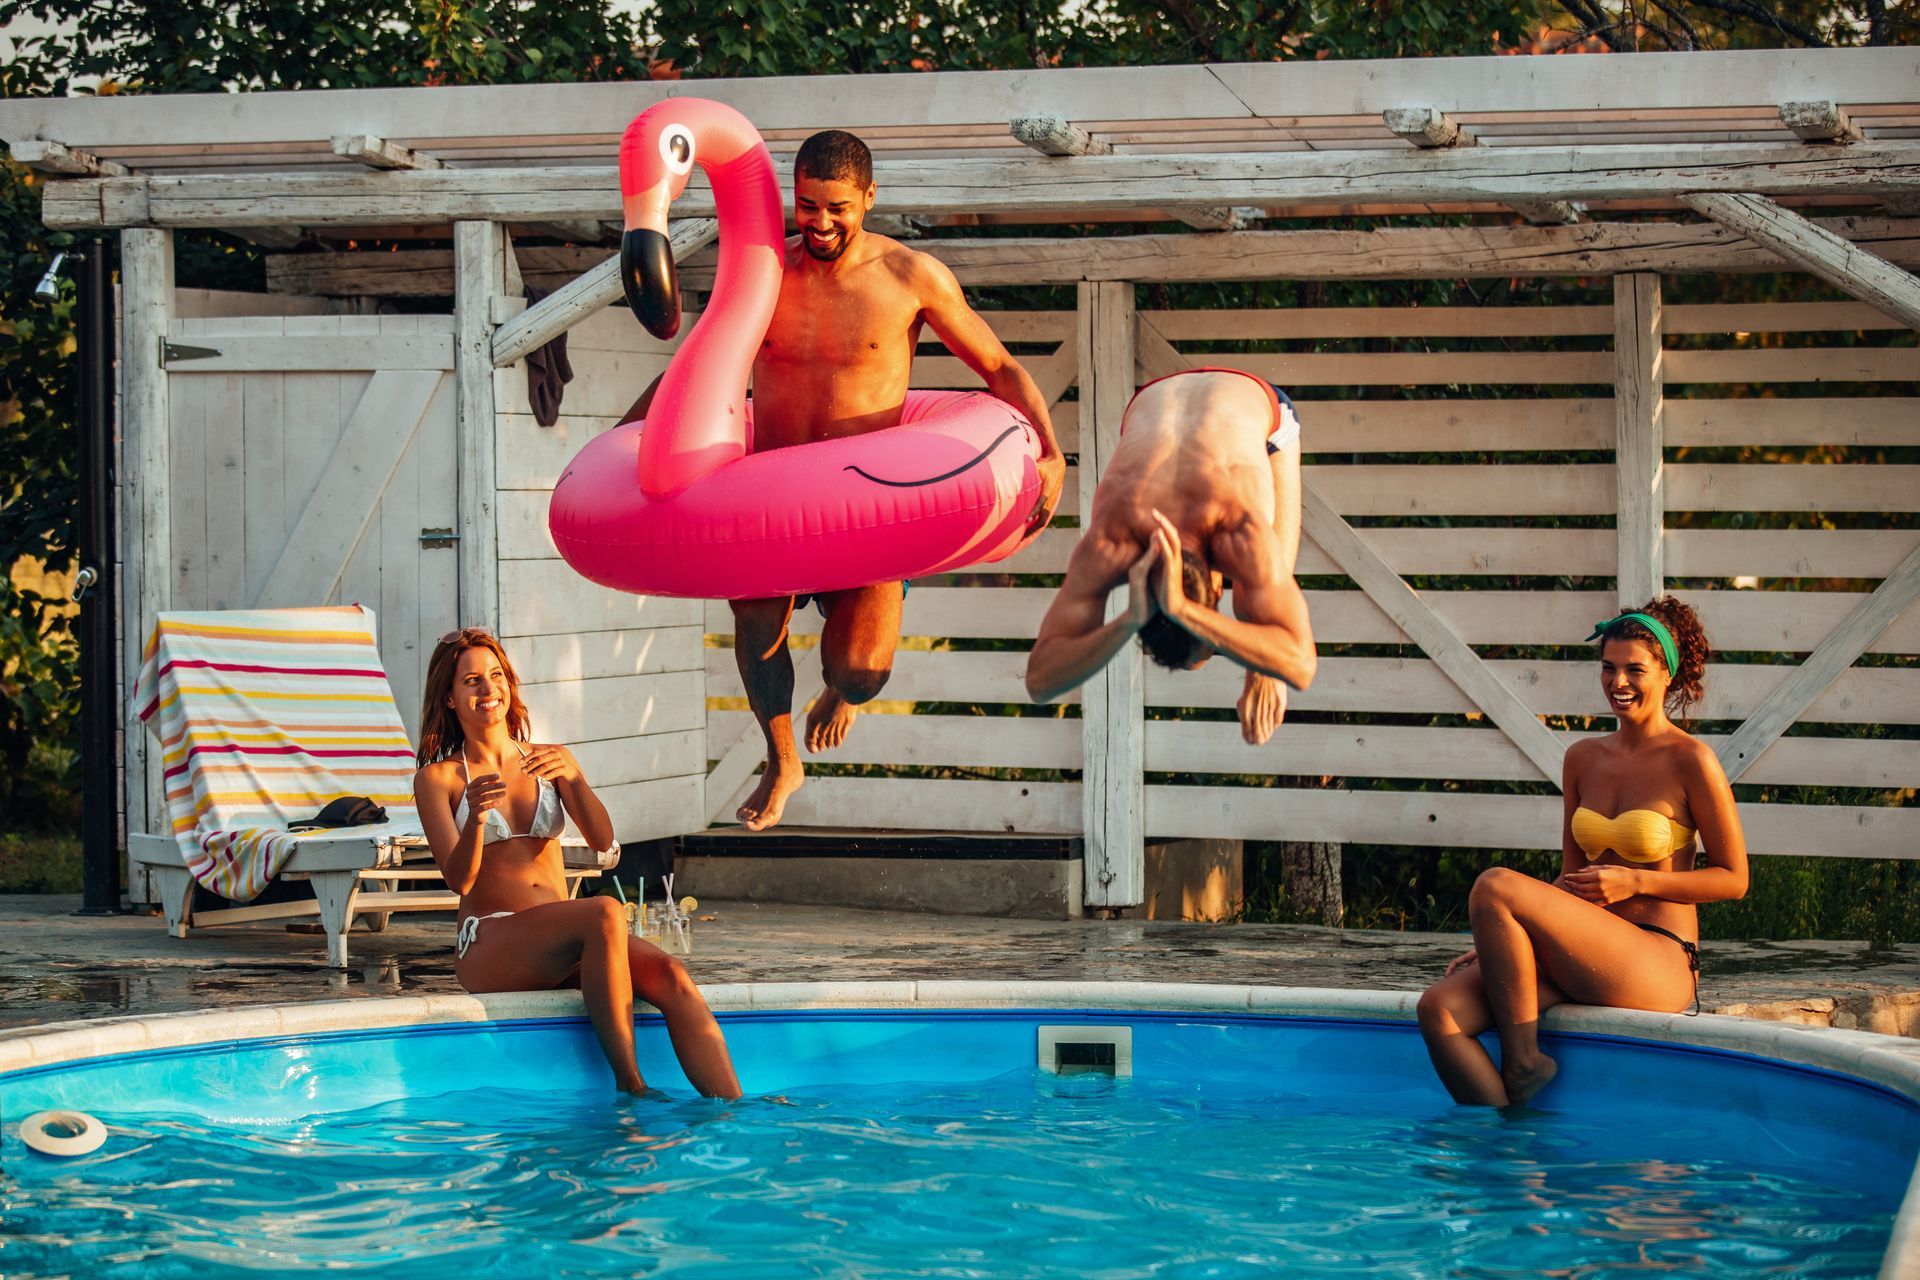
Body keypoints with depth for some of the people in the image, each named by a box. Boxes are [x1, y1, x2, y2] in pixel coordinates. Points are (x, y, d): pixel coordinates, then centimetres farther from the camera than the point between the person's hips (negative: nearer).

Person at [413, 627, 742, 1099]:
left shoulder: (550, 760, 18)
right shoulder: (438, 779, 7)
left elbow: (603, 840, 1)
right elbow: (459, 879, -7)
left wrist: (572, 777, -17)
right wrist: (476, 819, -27)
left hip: (561, 945, 4)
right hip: (488, 948, -4)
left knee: (671, 976, -26)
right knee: (607, 914, -34)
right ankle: (630, 1087, -35)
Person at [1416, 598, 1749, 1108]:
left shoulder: (1690, 760, -4)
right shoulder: (1583, 758, 14)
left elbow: (1734, 879, -1)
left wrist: (1636, 881, -12)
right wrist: (1497, 943, 6)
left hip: (1660, 964, -6)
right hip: (1591, 958, 6)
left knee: (1495, 884, -26)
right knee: (1440, 1008, -18)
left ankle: (1521, 1061, -13)